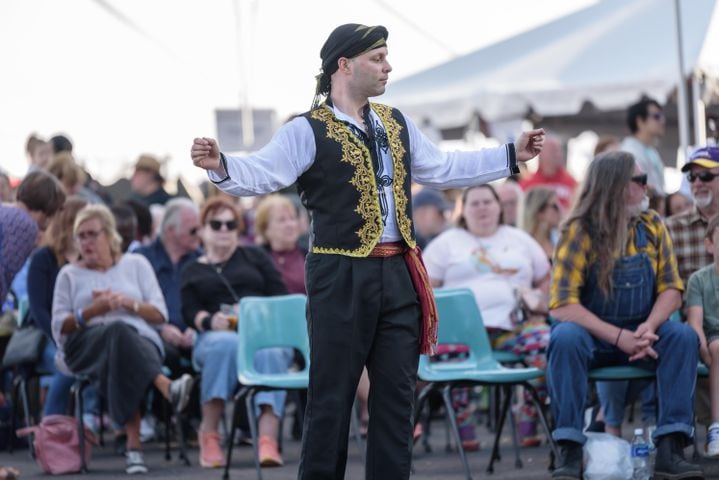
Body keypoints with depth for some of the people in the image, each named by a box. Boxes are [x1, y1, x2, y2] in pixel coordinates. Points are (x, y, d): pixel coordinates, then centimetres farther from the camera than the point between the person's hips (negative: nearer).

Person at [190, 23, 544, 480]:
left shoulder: (397, 125, 15)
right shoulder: (309, 131, -7)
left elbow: (443, 168, 26)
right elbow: (262, 173, -19)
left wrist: (512, 155, 28)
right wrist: (220, 165, -39)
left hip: (399, 274, 6)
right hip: (342, 276, -6)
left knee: (397, 393, 9)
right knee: (332, 396, -2)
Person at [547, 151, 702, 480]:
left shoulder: (652, 227, 0)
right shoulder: (579, 233, -13)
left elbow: (671, 289, -1)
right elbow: (562, 305, -19)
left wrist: (649, 327, -22)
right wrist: (618, 337, -27)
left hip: (640, 334, 3)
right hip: (591, 334, -3)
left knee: (684, 337, -25)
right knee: (566, 339, -36)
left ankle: (670, 451, -31)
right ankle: (570, 452, -33)